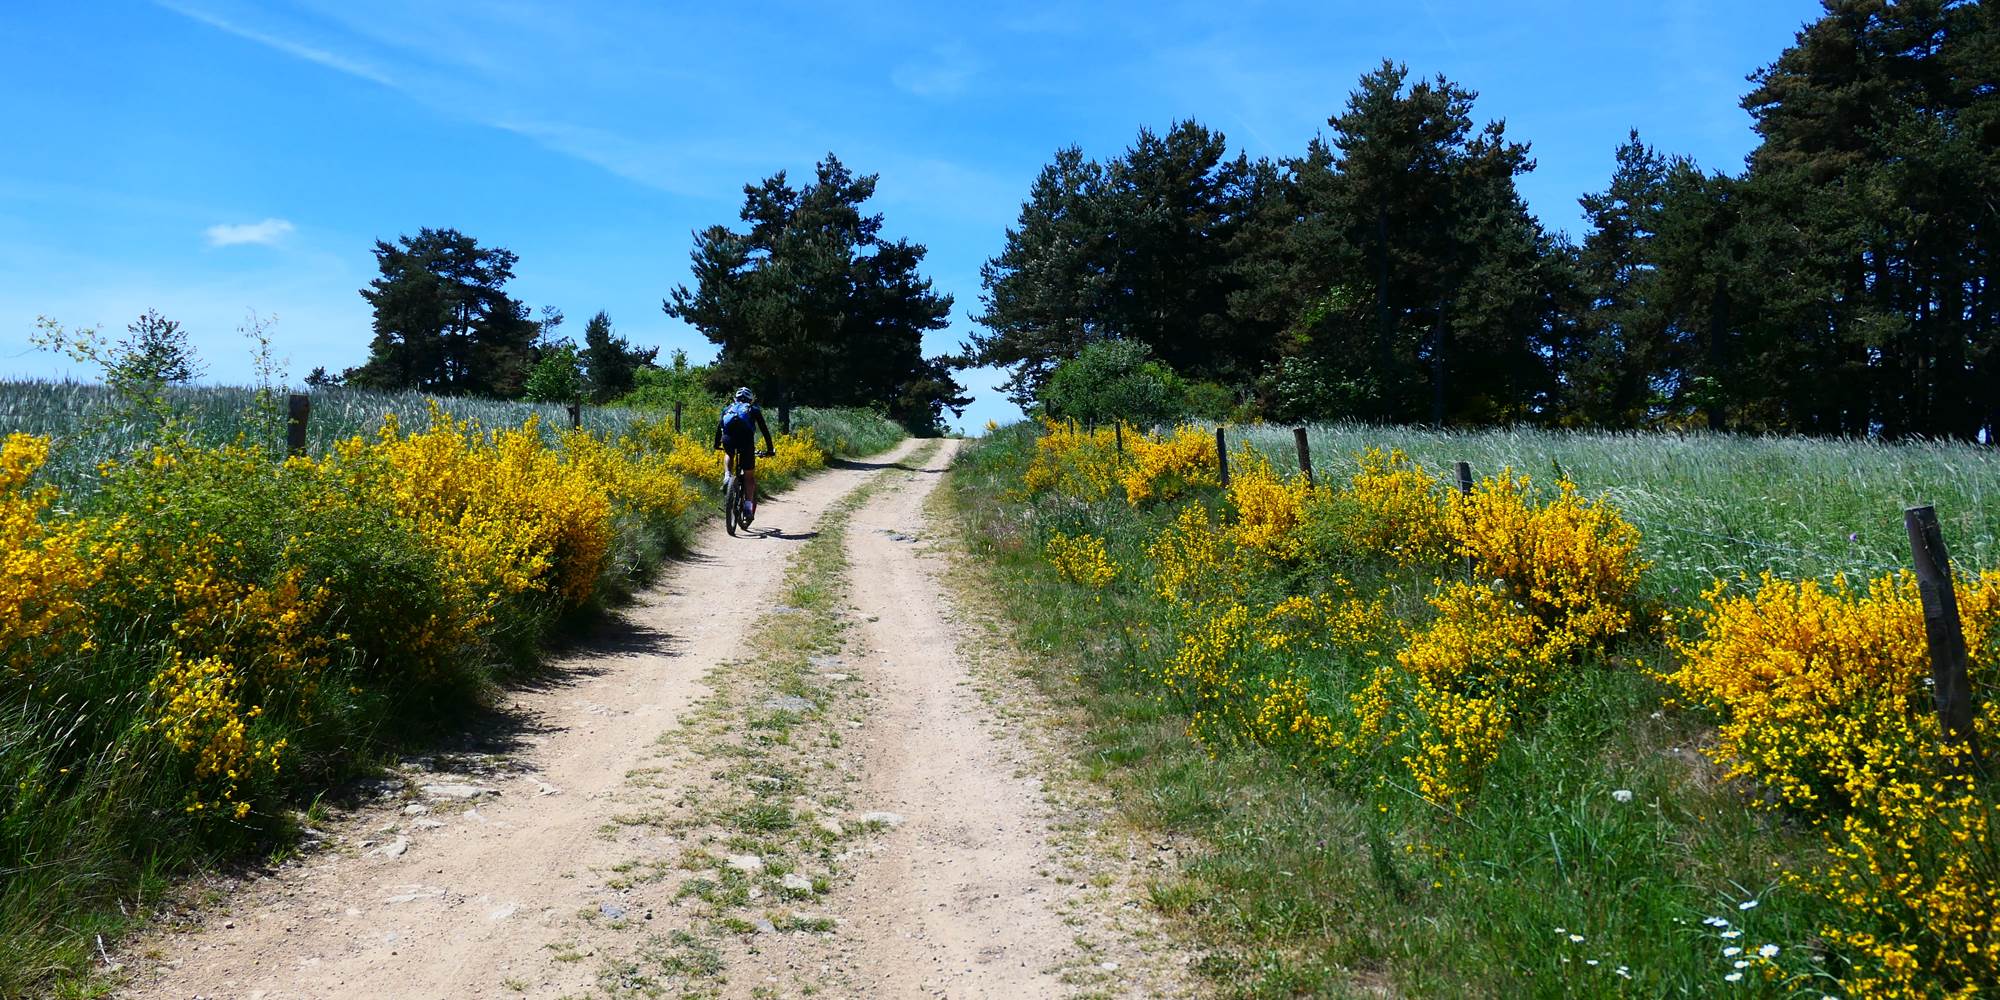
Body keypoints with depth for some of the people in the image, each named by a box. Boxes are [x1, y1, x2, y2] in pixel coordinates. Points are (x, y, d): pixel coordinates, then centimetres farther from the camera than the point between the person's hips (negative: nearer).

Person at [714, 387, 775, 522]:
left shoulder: (727, 409, 30)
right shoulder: (753, 410, 26)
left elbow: (719, 427, 31)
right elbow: (764, 430, 24)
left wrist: (717, 444, 43)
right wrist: (770, 449, 29)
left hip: (728, 439, 2)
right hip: (746, 440, -2)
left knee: (729, 455, 38)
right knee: (749, 476, 9)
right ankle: (748, 507, -1)